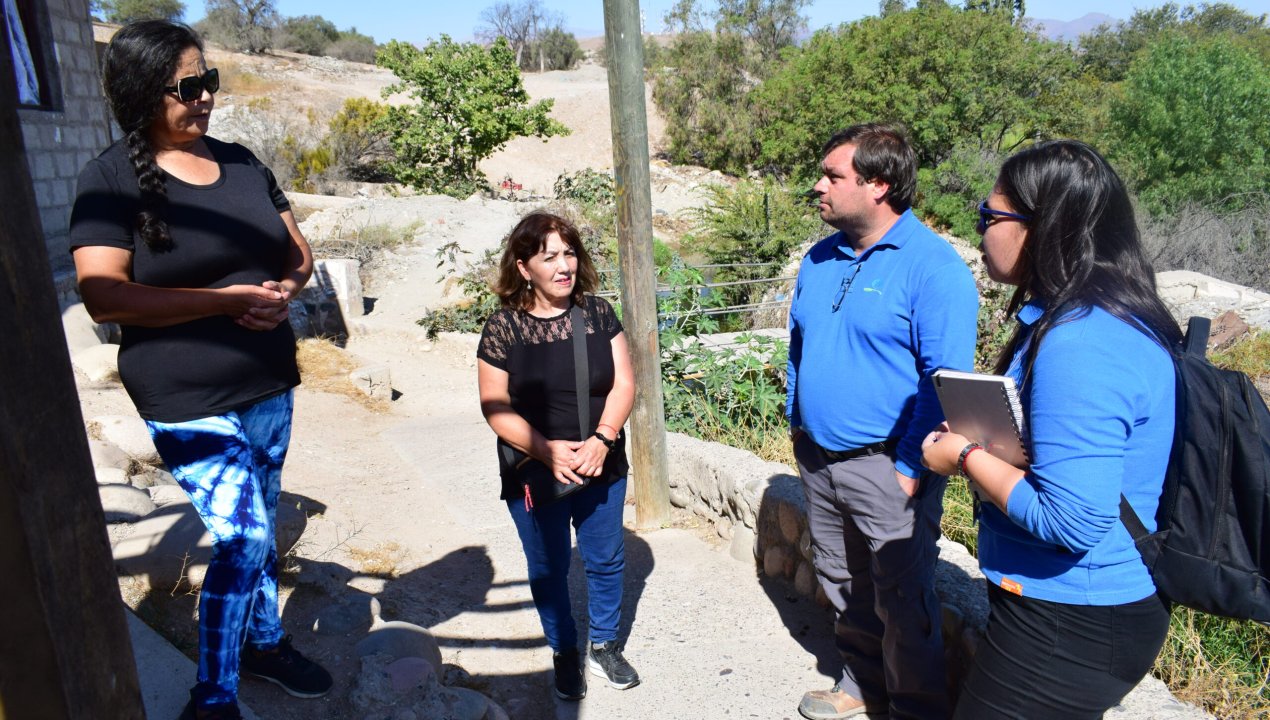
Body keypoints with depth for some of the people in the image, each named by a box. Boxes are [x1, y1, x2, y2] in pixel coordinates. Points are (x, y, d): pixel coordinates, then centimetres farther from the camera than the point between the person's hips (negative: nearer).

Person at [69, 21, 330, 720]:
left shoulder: (241, 162, 7)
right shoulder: (112, 177, -9)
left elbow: (297, 252, 12)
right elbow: (104, 296, -18)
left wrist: (284, 289, -11)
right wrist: (234, 299, -22)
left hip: (270, 389, 6)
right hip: (189, 405, -5)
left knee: (258, 530, 19)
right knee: (243, 540, -7)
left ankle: (265, 642, 40)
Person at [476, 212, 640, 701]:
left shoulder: (598, 314, -4)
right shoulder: (503, 328, -10)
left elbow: (624, 382, -5)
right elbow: (496, 407, -10)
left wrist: (601, 439, -20)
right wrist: (547, 451, -21)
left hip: (601, 469, 2)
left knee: (605, 560, 16)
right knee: (548, 569, 14)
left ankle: (604, 646, 38)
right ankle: (564, 653, 37)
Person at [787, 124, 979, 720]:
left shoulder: (932, 265, -16)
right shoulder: (820, 259, 6)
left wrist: (911, 467, -20)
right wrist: (797, 421, 14)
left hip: (886, 468, -7)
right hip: (817, 458, 7)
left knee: (902, 600, 8)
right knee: (841, 583, 21)